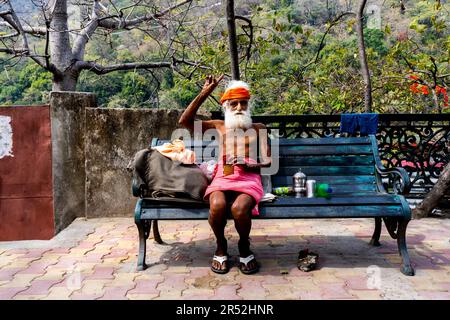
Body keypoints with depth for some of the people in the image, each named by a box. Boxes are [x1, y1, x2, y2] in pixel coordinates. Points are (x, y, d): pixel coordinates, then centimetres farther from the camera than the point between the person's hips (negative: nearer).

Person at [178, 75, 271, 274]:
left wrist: (252, 165, -11)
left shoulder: (258, 128, 20)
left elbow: (267, 161, 13)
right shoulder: (218, 126, 21)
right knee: (217, 205, -35)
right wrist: (204, 93, 3)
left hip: (249, 178, 0)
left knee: (239, 207, -35)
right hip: (222, 178, 1)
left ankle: (244, 247, -2)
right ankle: (221, 247, -4)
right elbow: (184, 121, 8)